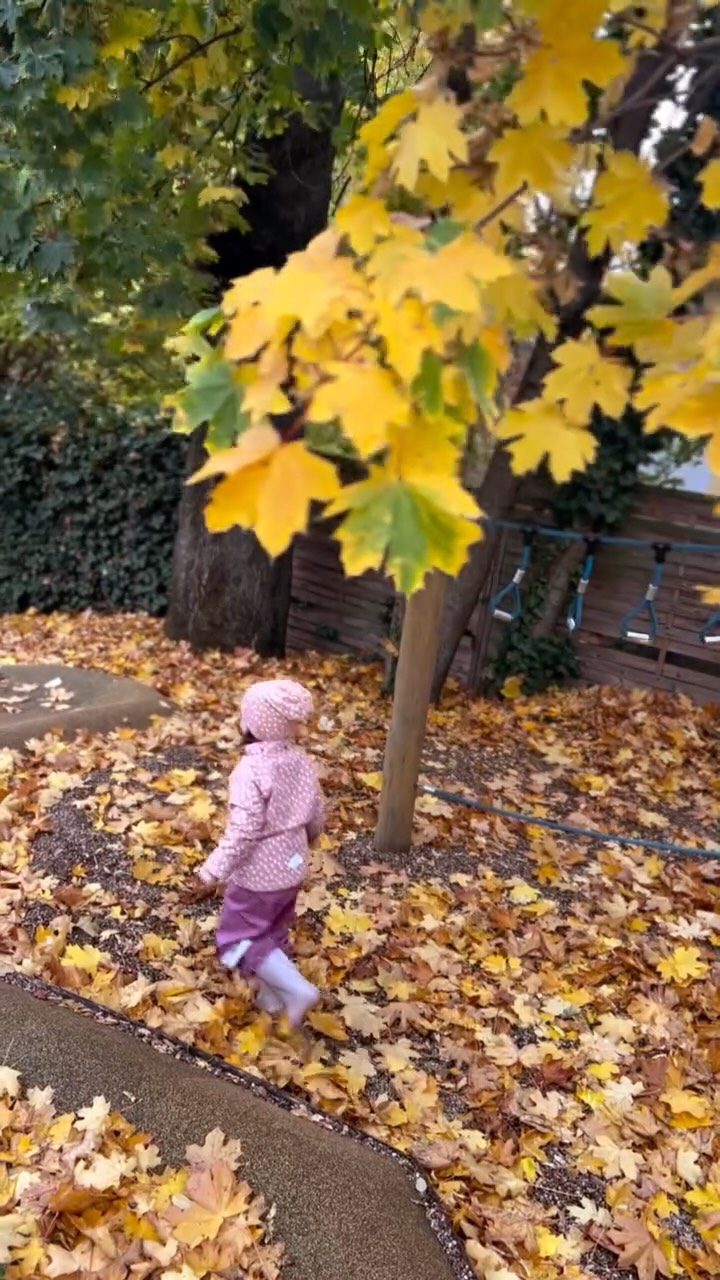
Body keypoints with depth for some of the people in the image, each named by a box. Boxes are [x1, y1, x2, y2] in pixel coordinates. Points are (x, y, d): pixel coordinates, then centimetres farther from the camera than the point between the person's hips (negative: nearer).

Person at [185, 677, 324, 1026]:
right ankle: (272, 995, 39)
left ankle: (297, 989, 3)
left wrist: (210, 876, -24)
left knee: (236, 938, 10)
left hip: (258, 874, -7)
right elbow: (317, 815, 6)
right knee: (273, 933, 26)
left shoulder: (250, 771, -27)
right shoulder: (302, 761, -5)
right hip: (292, 868, 7)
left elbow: (242, 833, -29)